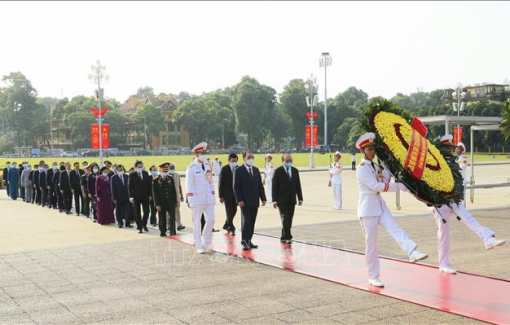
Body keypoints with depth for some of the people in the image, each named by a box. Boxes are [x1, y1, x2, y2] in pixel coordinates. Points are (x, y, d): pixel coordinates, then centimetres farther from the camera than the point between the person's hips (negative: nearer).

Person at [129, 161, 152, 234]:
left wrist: (150, 195, 4)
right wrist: (131, 196, -11)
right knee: (137, 213, 3)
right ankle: (139, 227, 11)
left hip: (145, 196, 2)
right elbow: (130, 186, -5)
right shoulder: (132, 175, -3)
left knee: (146, 211, 1)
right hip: (136, 196, -2)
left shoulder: (146, 173, 5)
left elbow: (149, 185, 8)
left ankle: (144, 225, 21)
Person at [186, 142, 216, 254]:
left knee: (211, 220, 0)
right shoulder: (191, 168, -9)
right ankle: (199, 247, 11)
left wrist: (213, 197, 9)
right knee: (197, 223, 3)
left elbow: (211, 182, 13)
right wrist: (191, 201, -16)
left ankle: (206, 242, 21)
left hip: (208, 199, 5)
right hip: (197, 199, -5)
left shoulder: (208, 166, 9)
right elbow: (189, 185, -11)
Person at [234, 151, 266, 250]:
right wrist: (239, 200, -16)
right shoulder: (239, 171, -4)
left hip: (255, 201, 6)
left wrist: (263, 198, 5)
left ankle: (249, 241, 14)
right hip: (245, 202, -5)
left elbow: (260, 185, 14)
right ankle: (245, 242, 1)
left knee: (252, 222, 7)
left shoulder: (256, 170, 13)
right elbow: (236, 187, -7)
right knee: (246, 221, -6)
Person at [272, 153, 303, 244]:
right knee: (285, 219, -10)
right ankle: (287, 237, -9)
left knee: (289, 220, 6)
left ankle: (284, 238, 15)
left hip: (292, 200, 5)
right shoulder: (278, 171, -4)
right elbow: (275, 186, -6)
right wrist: (274, 200, -11)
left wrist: (300, 198, 6)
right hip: (282, 200, -4)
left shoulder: (295, 171, 10)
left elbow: (298, 186, 12)